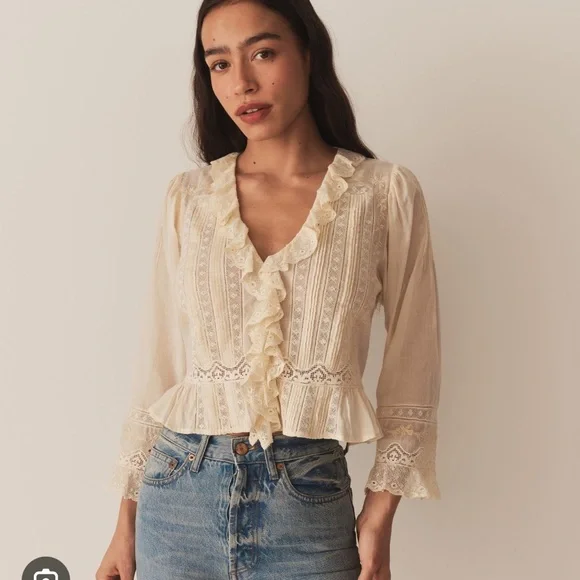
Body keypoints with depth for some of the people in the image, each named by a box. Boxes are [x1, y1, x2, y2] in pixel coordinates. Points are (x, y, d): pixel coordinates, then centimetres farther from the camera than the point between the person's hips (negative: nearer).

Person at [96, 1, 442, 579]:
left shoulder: (385, 193, -3)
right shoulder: (188, 198, 3)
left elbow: (410, 369, 0)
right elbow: (158, 363, 6)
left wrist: (380, 513, -3)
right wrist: (127, 521, 7)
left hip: (310, 499, -1)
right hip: (178, 491, 2)